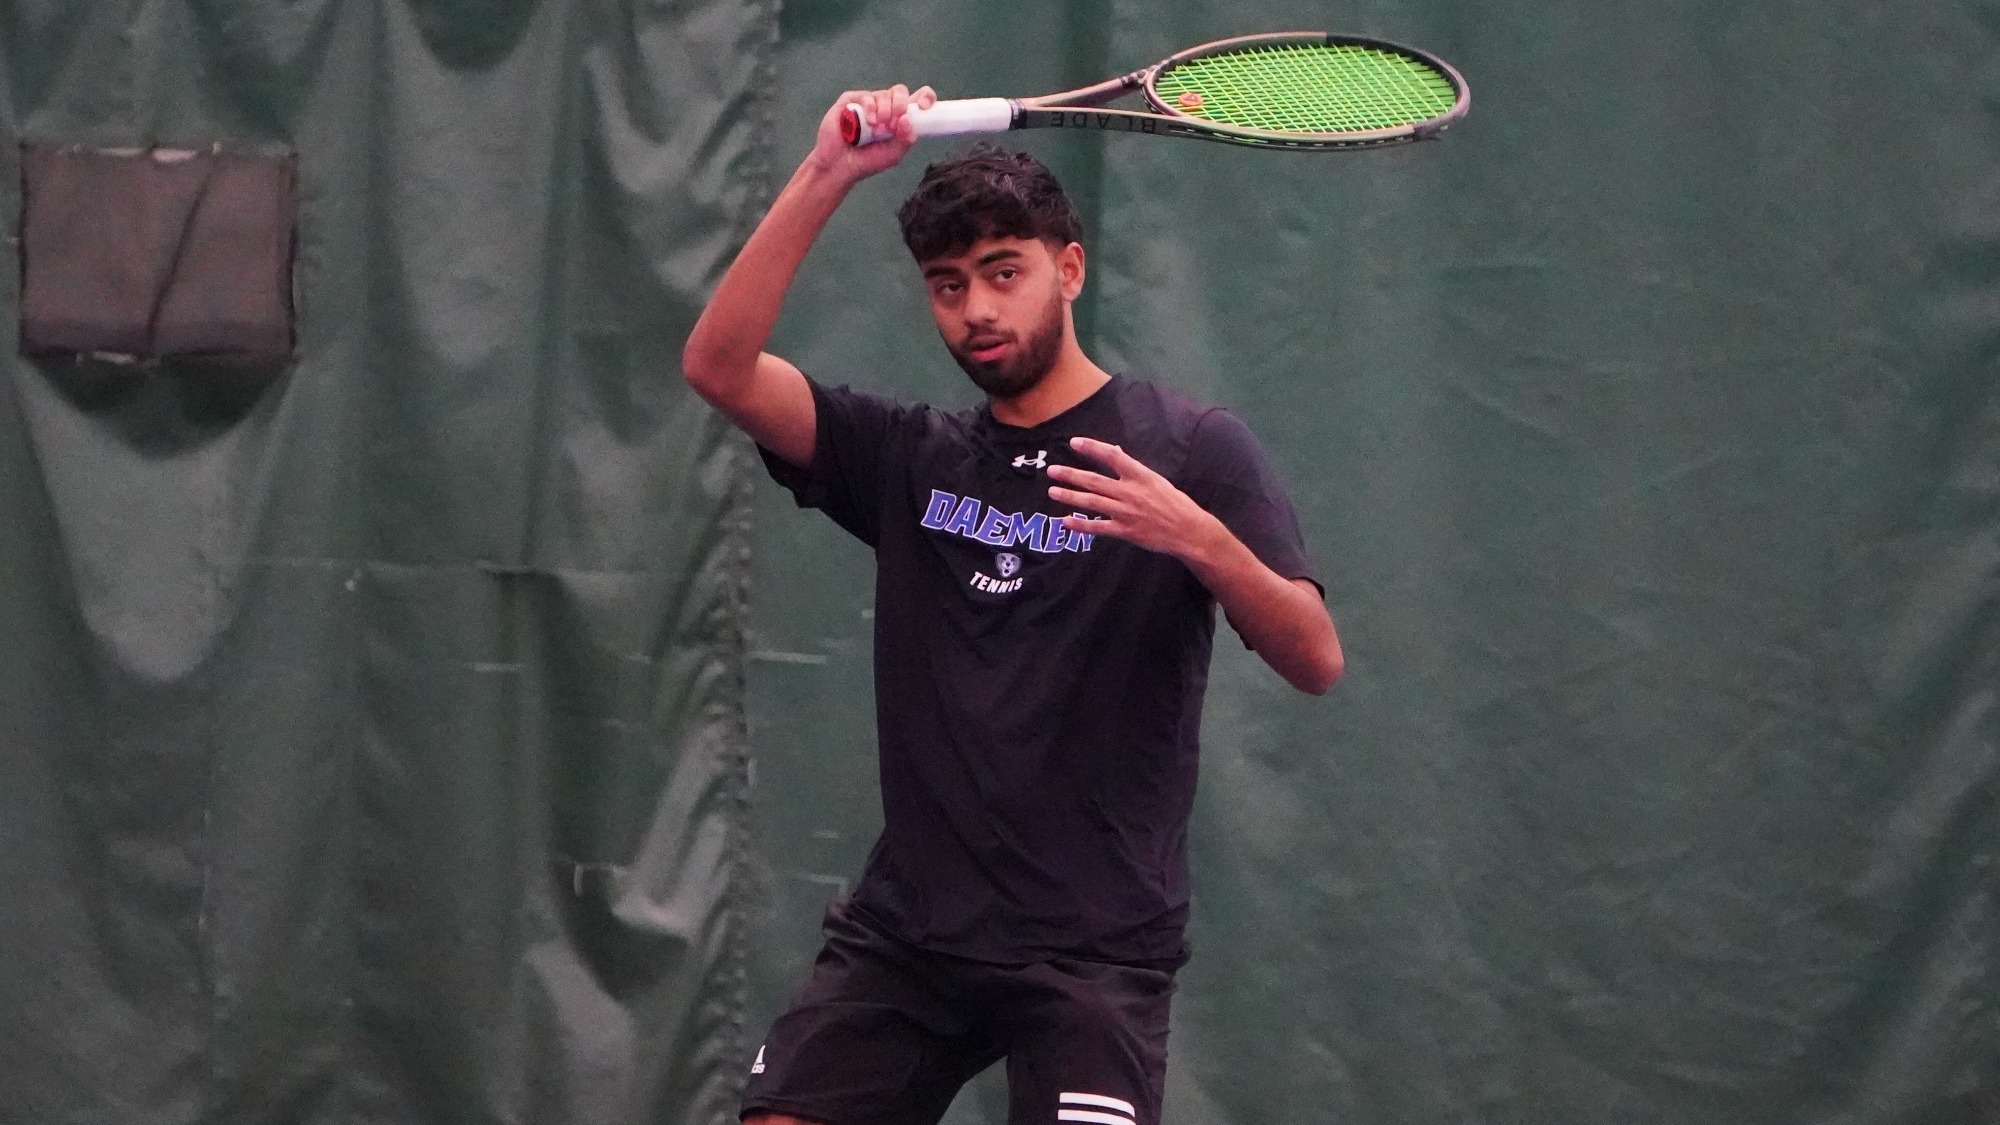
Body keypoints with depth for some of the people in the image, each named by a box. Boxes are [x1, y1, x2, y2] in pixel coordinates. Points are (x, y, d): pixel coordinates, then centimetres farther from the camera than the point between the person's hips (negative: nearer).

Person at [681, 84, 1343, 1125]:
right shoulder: (910, 457, 10)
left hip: (1094, 947, -4)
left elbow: (1315, 662, -10)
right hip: (904, 926, 4)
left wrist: (1199, 539, -29)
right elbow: (720, 367, -4)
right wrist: (825, 177, -14)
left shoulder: (1189, 450, 0)